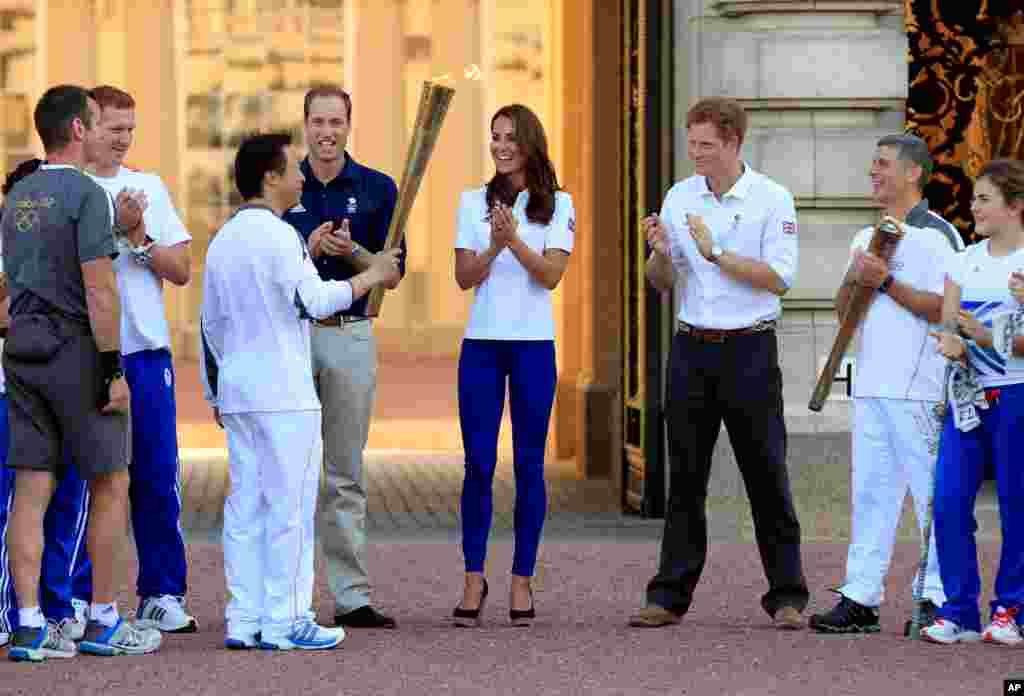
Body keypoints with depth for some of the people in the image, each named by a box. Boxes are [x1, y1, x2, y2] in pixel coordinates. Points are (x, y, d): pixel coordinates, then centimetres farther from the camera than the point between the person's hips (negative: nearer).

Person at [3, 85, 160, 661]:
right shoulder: (87, 195, -12)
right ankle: (104, 622, 7)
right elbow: (98, 289, -17)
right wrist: (115, 370, -15)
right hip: (75, 350, -7)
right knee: (111, 484, 5)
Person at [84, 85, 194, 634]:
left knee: (156, 478, 1)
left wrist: (138, 236, -5)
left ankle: (162, 594, 7)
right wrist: (119, 227, -16)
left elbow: (180, 269, 10)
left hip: (145, 348, 3)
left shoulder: (149, 188, 14)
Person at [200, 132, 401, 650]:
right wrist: (371, 275, -7)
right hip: (284, 394, -8)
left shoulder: (222, 241, 13)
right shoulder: (278, 236, -13)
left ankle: (244, 620, 10)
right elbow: (314, 299, -19)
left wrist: (216, 390, 25)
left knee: (244, 505, 9)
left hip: (236, 393, 8)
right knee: (289, 506, -4)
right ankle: (283, 621, -4)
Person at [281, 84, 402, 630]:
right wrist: (308, 248, -14)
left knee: (346, 475, 5)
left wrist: (350, 251, -15)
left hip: (350, 335, 0)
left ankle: (352, 596, 5)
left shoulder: (378, 189, 5)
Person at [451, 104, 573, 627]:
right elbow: (464, 277, 1)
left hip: (534, 346, -1)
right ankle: (474, 578, 6)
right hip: (481, 344, 1)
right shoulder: (473, 202, 8)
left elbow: (551, 275, -8)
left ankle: (521, 580, 9)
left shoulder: (557, 206, 3)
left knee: (529, 466, 2)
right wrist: (493, 246, -17)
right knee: (478, 465, -1)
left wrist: (514, 239, -22)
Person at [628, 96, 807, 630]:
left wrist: (716, 252, -16)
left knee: (767, 477, -1)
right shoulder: (680, 197, 9)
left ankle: (787, 597, 4)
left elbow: (779, 278, -12)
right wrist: (660, 253, -10)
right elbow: (662, 283, 12)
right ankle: (669, 596, 8)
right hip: (691, 347, 4)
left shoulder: (771, 200, -4)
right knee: (685, 477, 5)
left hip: (749, 350, -4)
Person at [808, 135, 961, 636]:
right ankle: (860, 598, 8)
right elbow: (843, 311, 20)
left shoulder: (936, 237, -5)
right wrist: (852, 279, 0)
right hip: (871, 386, 8)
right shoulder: (867, 238, 20)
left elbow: (941, 308, -14)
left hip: (917, 388, -8)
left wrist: (886, 282, -17)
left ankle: (939, 598, 1)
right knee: (869, 491, 7)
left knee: (931, 492, -4)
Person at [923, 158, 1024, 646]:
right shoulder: (966, 261, 13)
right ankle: (958, 610, 3)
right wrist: (952, 343, -13)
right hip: (966, 395, 5)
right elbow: (947, 326, 9)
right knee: (949, 502, -4)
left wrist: (984, 336, -23)